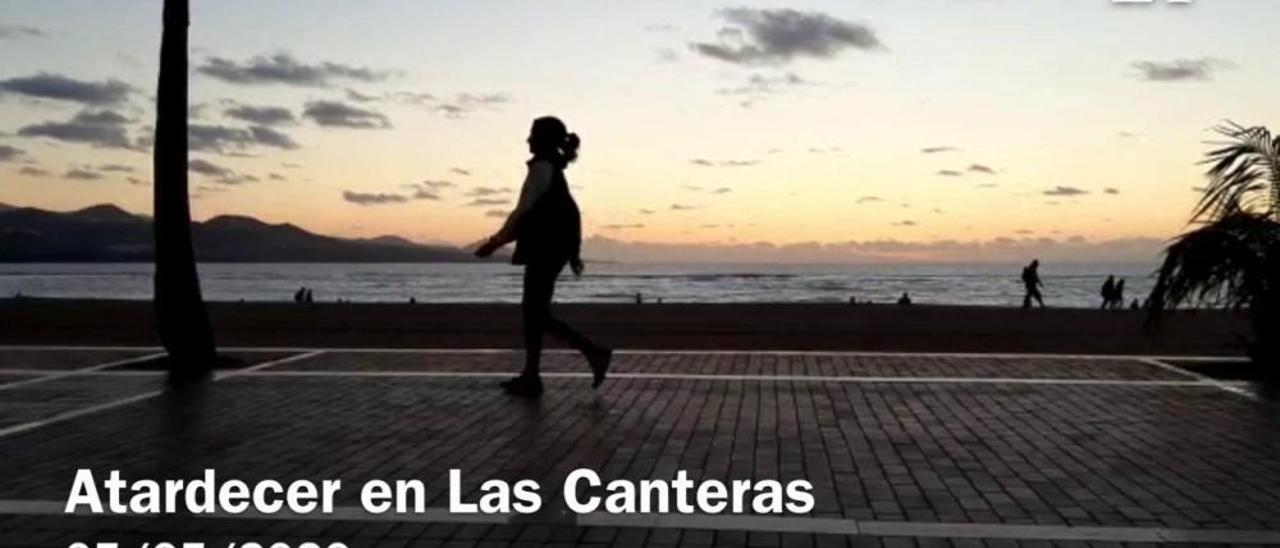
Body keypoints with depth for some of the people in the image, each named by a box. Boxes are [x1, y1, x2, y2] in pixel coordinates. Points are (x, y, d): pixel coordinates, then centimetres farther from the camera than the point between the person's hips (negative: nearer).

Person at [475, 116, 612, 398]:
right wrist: (572, 252, 22)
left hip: (545, 250, -10)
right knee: (532, 311, 10)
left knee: (537, 313, -5)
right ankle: (530, 377, 11)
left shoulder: (542, 167, -13)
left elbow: (523, 210, -17)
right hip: (550, 248, 10)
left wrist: (495, 242, -13)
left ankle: (594, 353, -7)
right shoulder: (554, 169, 16)